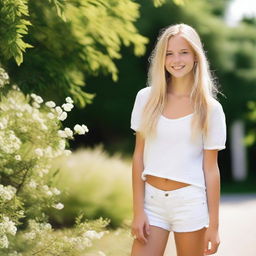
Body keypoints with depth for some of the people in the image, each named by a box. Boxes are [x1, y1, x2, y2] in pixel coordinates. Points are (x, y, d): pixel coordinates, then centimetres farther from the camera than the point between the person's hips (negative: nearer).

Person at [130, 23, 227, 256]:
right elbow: (138, 156, 4)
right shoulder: (147, 98, 3)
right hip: (151, 198, 2)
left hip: (190, 202, -2)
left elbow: (210, 169, -1)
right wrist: (138, 211, -1)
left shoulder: (210, 108, -2)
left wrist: (213, 224, -2)